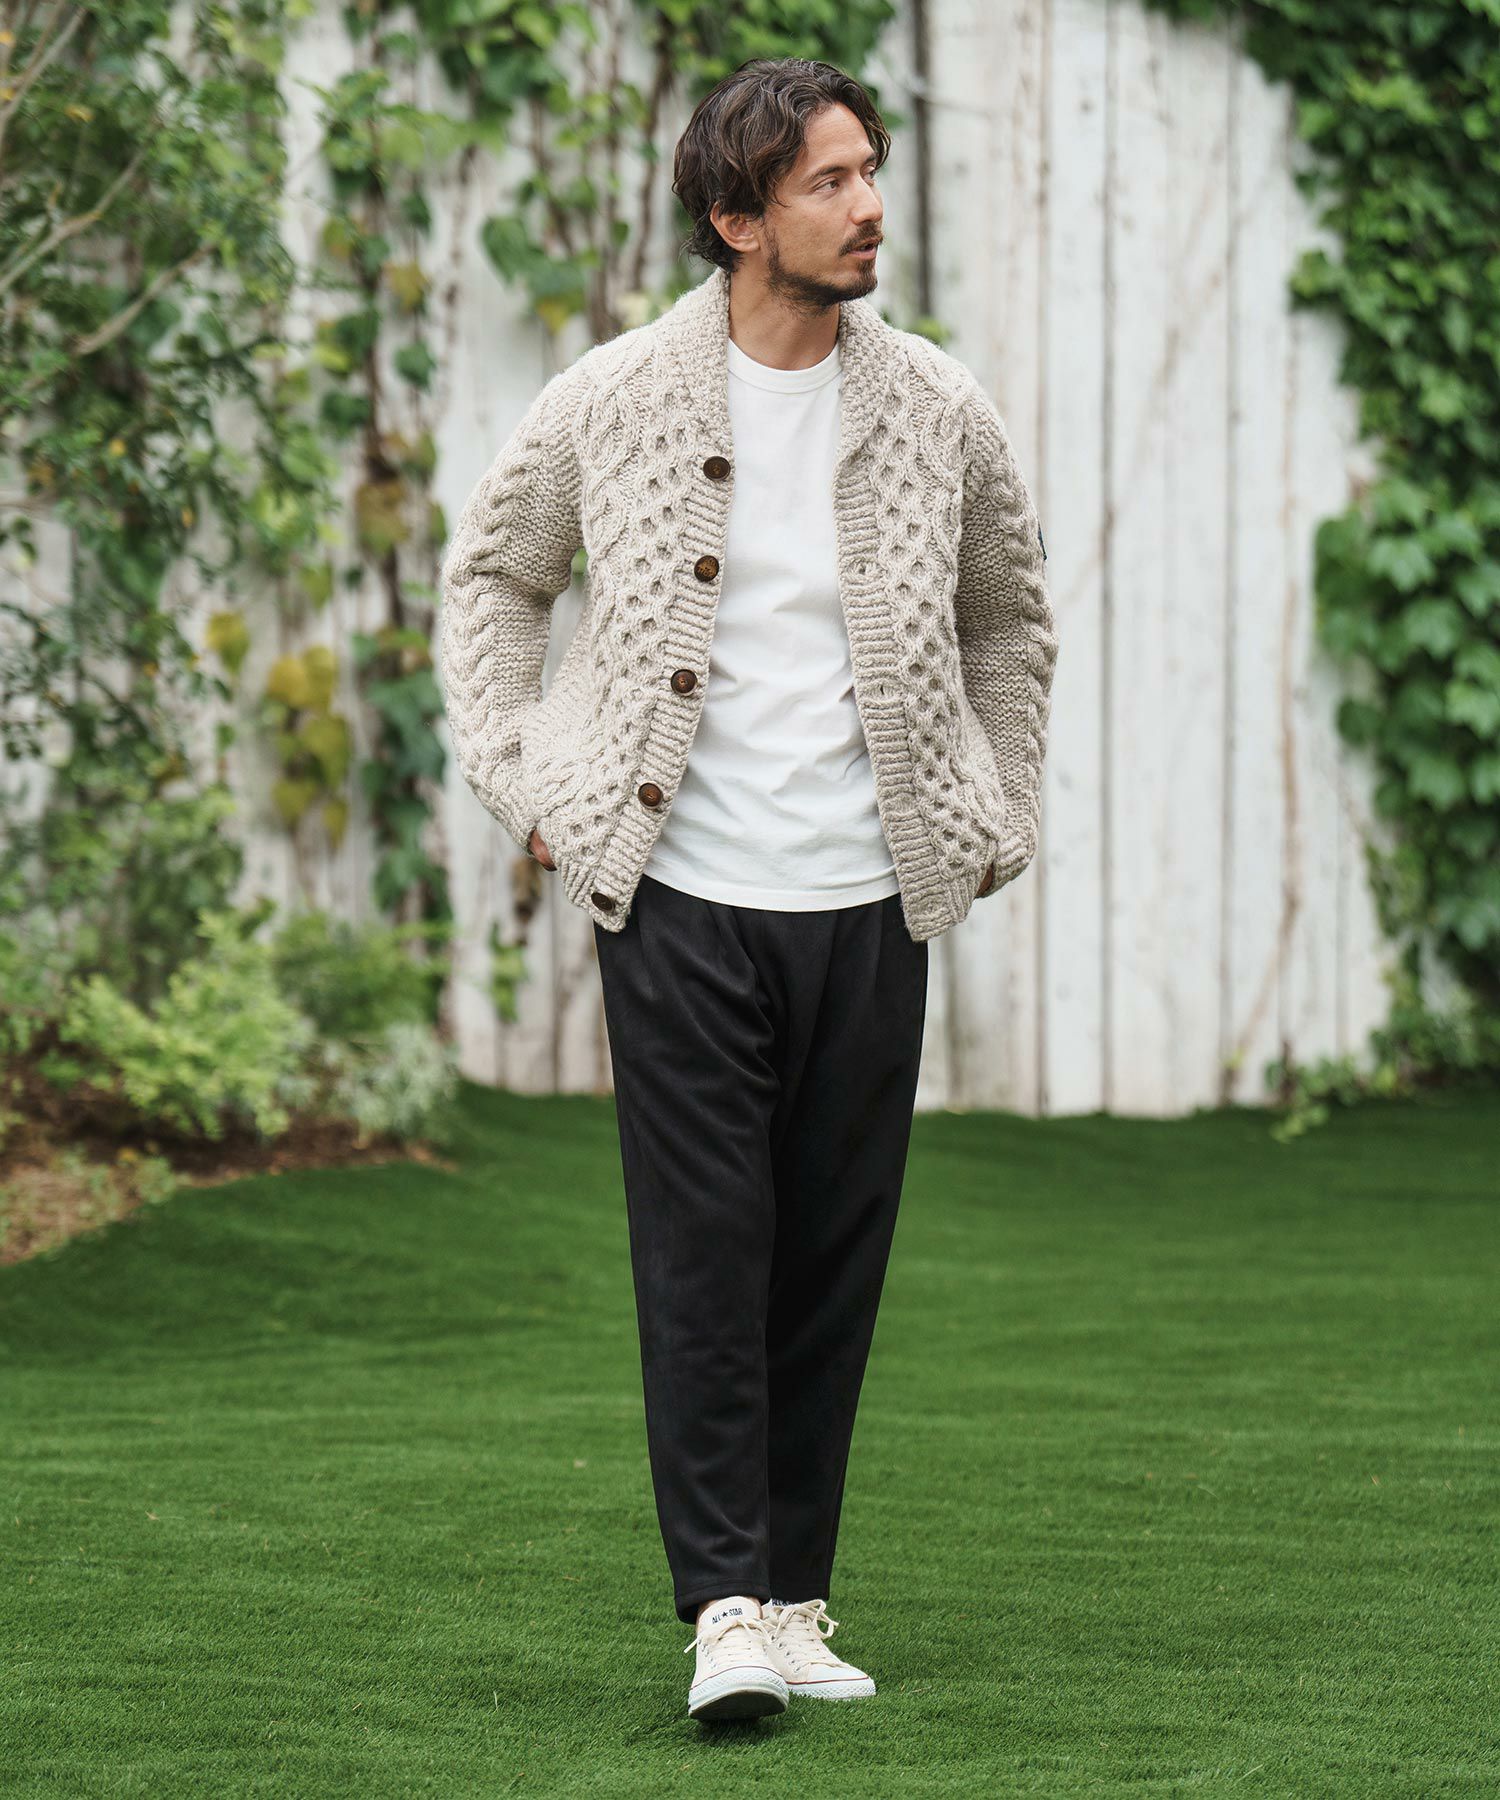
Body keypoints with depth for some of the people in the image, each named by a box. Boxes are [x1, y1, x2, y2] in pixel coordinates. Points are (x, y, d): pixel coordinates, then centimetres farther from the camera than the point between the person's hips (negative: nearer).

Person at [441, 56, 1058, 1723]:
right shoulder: (610, 403, -2)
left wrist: (998, 815, 15)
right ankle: (725, 1608, -6)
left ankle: (795, 1598, 15)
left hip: (871, 905, 2)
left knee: (833, 1270, 6)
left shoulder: (936, 412, 4)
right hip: (681, 900, -2)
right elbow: (488, 576, 14)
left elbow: (1011, 613, 21)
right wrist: (524, 783, 4)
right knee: (704, 1259, -6)